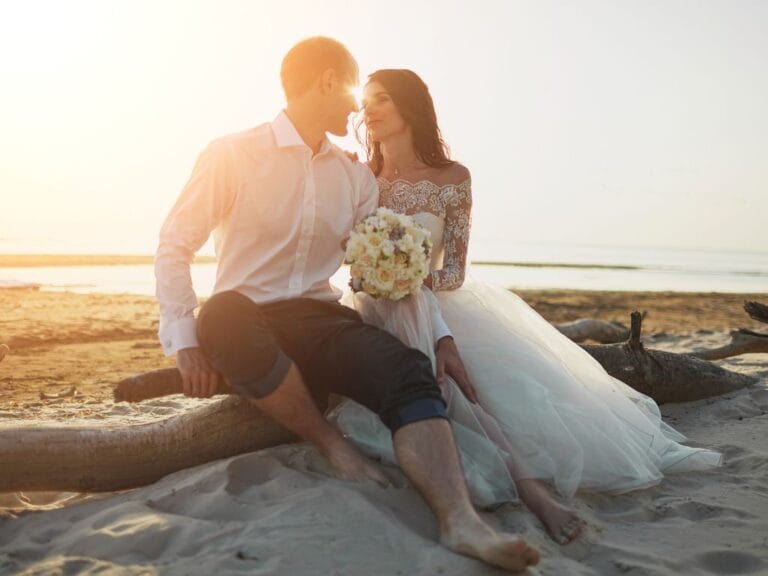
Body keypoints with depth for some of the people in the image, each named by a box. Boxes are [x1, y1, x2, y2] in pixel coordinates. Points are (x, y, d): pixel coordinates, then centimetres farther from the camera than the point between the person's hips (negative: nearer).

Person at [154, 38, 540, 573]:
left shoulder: (358, 178, 13)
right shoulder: (231, 156, -1)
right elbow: (175, 246, -2)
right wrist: (186, 342, -13)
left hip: (321, 323, 3)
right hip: (243, 328, -3)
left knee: (408, 368, -26)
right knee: (223, 312, -38)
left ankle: (461, 522, -42)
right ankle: (335, 446, -19)